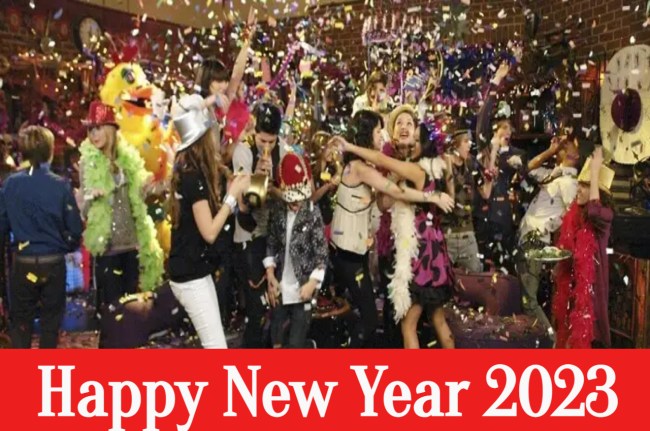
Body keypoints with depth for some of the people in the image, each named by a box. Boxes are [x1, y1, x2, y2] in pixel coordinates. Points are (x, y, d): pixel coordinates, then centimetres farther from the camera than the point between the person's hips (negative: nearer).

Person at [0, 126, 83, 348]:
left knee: (20, 320, 15)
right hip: (53, 262, -1)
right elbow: (75, 228, -8)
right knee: (51, 320, 14)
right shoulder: (60, 185, -12)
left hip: (24, 262, 1)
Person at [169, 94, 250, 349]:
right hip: (191, 275, -9)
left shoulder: (189, 171, 8)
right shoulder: (193, 176, -19)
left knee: (212, 343, 17)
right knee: (217, 345, -5)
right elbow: (209, 232, -21)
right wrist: (233, 194, -14)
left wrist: (233, 192, 7)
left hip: (194, 270, 9)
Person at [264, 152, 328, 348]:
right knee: (277, 339, 14)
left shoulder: (313, 214, -7)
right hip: (280, 288, 4)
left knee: (296, 342, 1)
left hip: (302, 288, -4)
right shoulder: (278, 214, 3)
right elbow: (271, 246, 10)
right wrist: (270, 277, 3)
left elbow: (321, 252, -8)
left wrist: (312, 283, -14)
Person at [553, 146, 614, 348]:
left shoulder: (605, 215, -14)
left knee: (585, 328, -1)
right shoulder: (574, 211, 5)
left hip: (589, 280, -7)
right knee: (567, 322, 16)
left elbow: (594, 211, -40)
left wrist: (595, 171, -33)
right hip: (569, 278, 7)